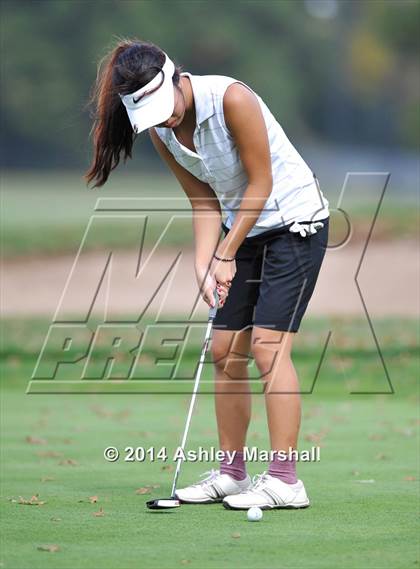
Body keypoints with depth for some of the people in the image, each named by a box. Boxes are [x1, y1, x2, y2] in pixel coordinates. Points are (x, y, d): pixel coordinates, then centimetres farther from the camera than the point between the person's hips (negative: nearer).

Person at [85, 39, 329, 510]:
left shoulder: (231, 99, -25)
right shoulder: (160, 132, -4)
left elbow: (260, 182, -19)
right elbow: (204, 201, 1)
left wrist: (227, 254, -16)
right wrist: (205, 265, -13)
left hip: (294, 220, -7)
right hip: (244, 230, 7)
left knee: (267, 344, -16)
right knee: (224, 351, 3)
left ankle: (284, 479, -16)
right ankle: (231, 472, 12)